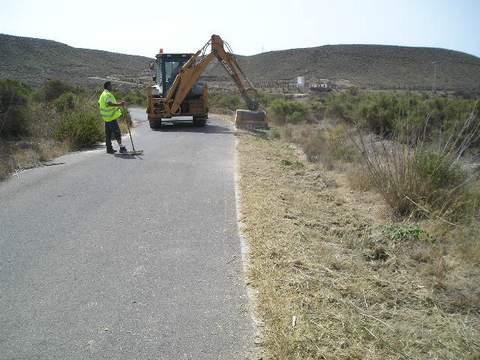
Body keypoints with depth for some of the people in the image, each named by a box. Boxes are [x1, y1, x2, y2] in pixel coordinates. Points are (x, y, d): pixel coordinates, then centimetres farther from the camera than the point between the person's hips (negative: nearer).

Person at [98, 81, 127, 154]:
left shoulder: (102, 94, 17)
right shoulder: (108, 94, -14)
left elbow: (99, 103, 24)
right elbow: (109, 103, -28)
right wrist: (118, 104, -36)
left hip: (106, 117, 10)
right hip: (111, 117, -10)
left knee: (108, 133, 12)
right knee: (117, 132, -9)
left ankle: (109, 148, 16)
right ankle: (121, 147, -9)